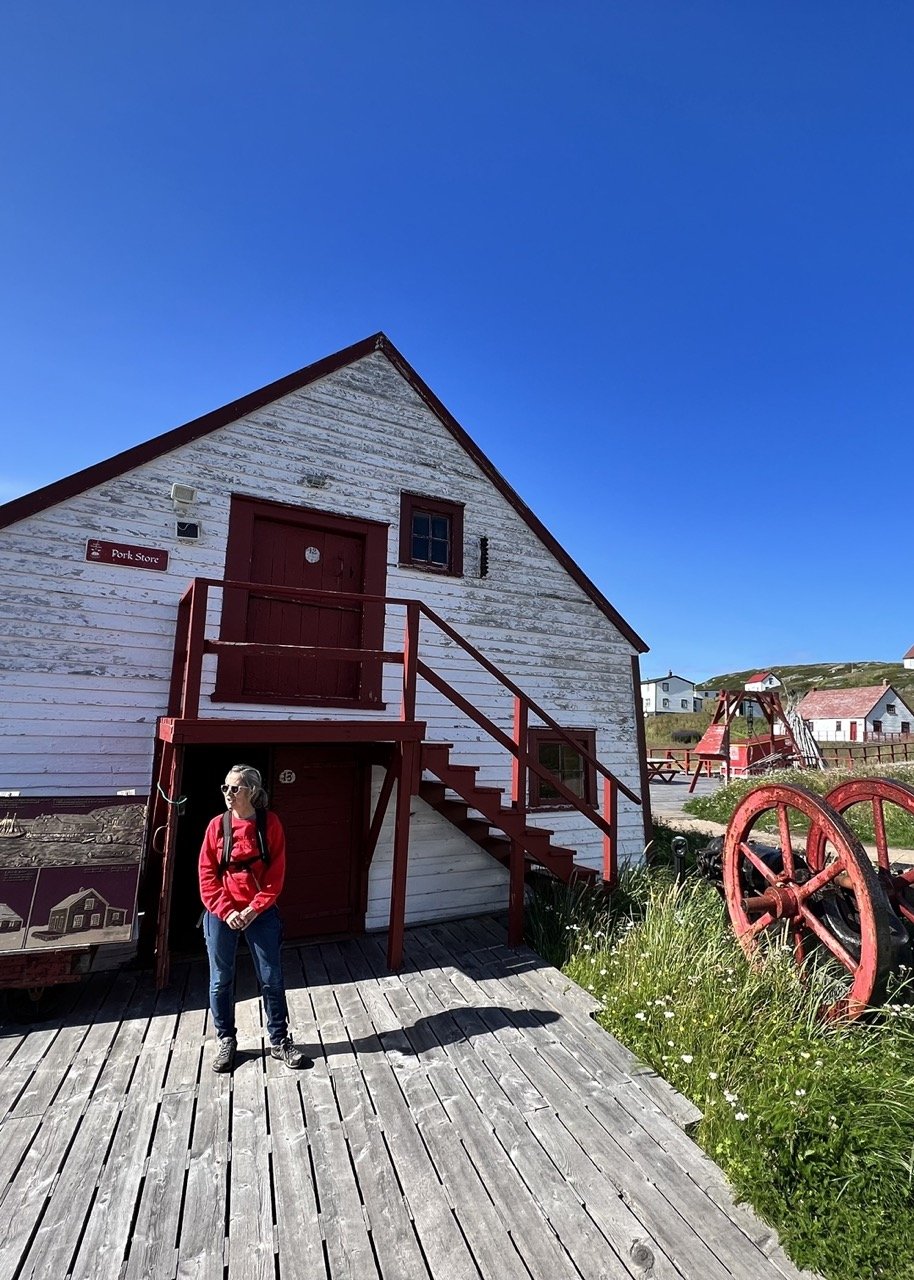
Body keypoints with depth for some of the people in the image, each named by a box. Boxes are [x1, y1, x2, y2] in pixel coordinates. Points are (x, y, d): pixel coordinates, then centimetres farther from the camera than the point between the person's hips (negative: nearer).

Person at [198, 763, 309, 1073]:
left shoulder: (269, 823, -9)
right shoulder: (217, 825, -5)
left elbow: (276, 872, -7)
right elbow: (207, 874, -3)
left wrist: (254, 909, -13)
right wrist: (226, 911, -11)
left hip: (261, 913, -1)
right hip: (221, 915, 1)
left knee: (272, 978, 7)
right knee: (220, 980, 13)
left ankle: (279, 1041, 25)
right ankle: (225, 1040, 35)